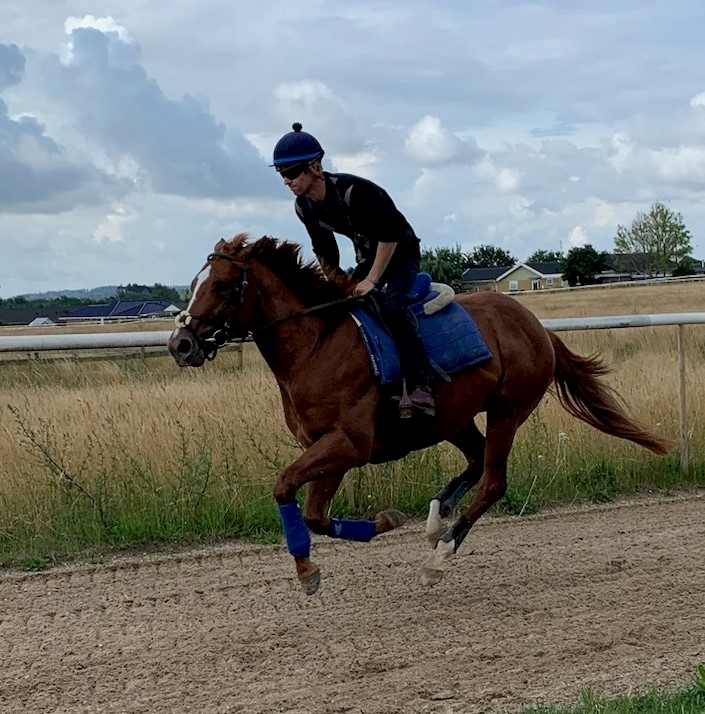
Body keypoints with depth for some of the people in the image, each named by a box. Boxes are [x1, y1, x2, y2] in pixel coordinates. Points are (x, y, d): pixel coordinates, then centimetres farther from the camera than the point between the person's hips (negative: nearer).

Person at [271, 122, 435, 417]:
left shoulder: (353, 190, -32)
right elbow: (324, 252, 8)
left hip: (401, 251, -8)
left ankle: (419, 387, -33)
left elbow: (389, 234, -26)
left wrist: (372, 280, -24)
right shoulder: (304, 208, -8)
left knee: (393, 305, -30)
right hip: (367, 256, 8)